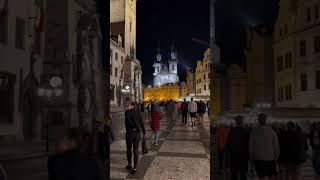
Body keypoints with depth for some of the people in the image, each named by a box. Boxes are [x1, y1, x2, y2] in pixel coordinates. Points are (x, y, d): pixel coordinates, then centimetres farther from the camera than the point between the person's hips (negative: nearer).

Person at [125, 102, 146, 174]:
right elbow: (142, 123, 1)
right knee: (136, 150, 6)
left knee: (129, 149, 17)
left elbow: (129, 122, -18)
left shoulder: (127, 112, -6)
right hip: (137, 134, 2)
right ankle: (135, 168, 5)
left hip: (129, 133, -2)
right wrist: (144, 133, 10)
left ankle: (129, 165, 31)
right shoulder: (138, 113, 2)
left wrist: (137, 128, -13)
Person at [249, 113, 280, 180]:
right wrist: (276, 157, 9)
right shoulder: (272, 131, -5)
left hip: (258, 159, 0)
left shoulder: (254, 132, -6)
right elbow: (276, 146, -3)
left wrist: (252, 158, 9)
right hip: (270, 158, 0)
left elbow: (251, 146, -3)